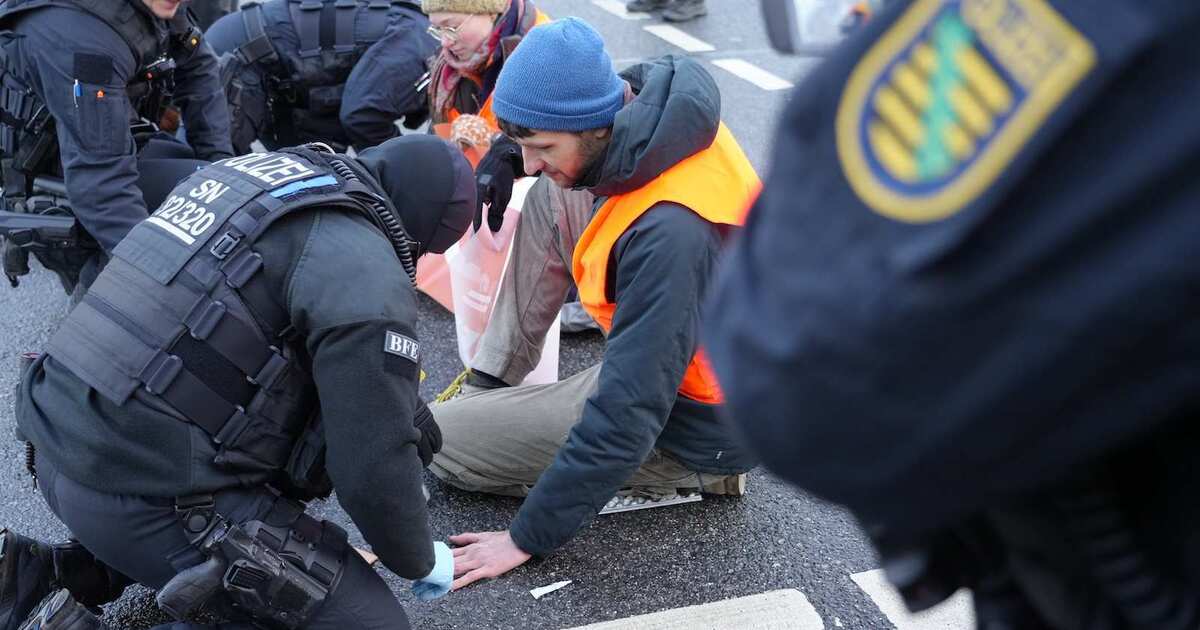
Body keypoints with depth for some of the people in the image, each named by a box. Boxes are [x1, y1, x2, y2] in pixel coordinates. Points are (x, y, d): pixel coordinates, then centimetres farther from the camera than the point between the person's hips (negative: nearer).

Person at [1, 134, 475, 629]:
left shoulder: (250, 170, 12)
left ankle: (67, 573, 17)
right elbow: (375, 463, -12)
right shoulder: (366, 271, -14)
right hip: (151, 496, -9)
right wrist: (421, 562, 8)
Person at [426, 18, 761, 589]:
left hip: (687, 424, -8)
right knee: (546, 206, 4)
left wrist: (527, 537, -20)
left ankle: (684, 474, 1)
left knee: (437, 437, -1)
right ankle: (499, 378, 9)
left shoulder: (669, 235, -38)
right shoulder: (648, 100, -13)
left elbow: (625, 420, -31)